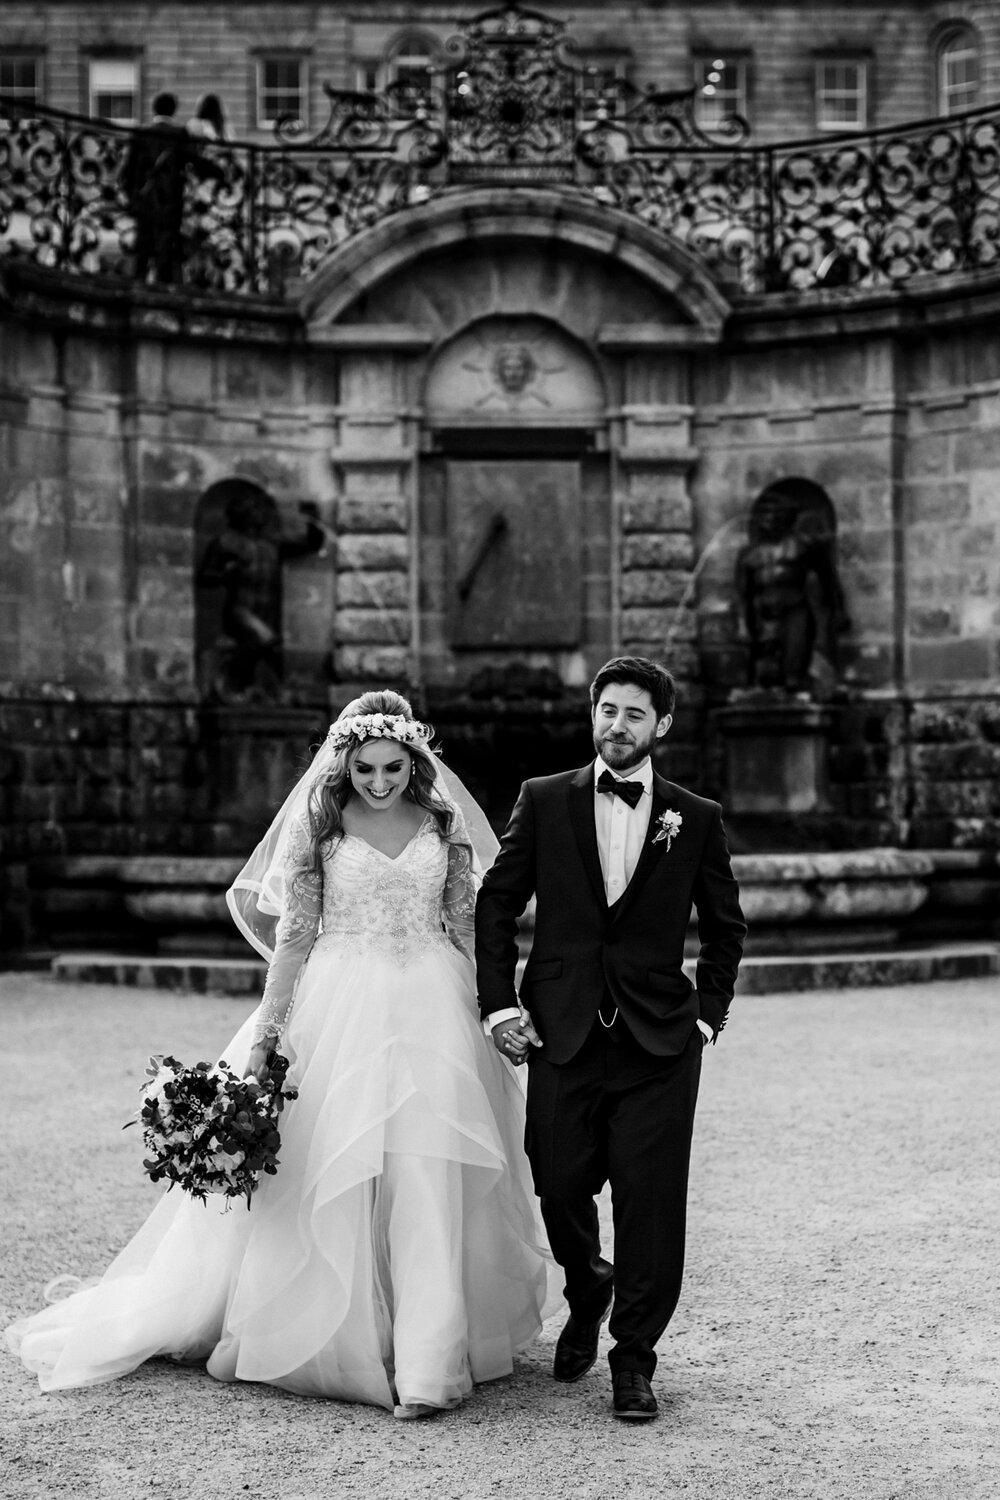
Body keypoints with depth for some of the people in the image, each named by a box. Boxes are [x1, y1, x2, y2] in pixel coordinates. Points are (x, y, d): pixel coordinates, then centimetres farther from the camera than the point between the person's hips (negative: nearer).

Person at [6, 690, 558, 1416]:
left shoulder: (443, 821, 6)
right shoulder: (317, 824, 2)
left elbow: (466, 925, 10)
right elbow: (294, 933, 1)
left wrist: (494, 1014, 6)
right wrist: (266, 1029, -5)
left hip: (433, 1009, 1)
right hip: (339, 1010, -1)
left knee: (428, 1177, -6)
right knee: (331, 1178, 0)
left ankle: (427, 1363, -3)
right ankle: (339, 1337, 16)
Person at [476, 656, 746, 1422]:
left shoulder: (697, 819, 5)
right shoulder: (544, 801, 5)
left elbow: (725, 928, 15)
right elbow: (496, 905, 8)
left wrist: (708, 1014, 6)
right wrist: (499, 1006, 0)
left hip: (659, 1041, 0)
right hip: (563, 1034, 1)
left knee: (651, 1201, -2)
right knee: (559, 1188, 4)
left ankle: (635, 1359, 14)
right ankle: (587, 1289, 37)